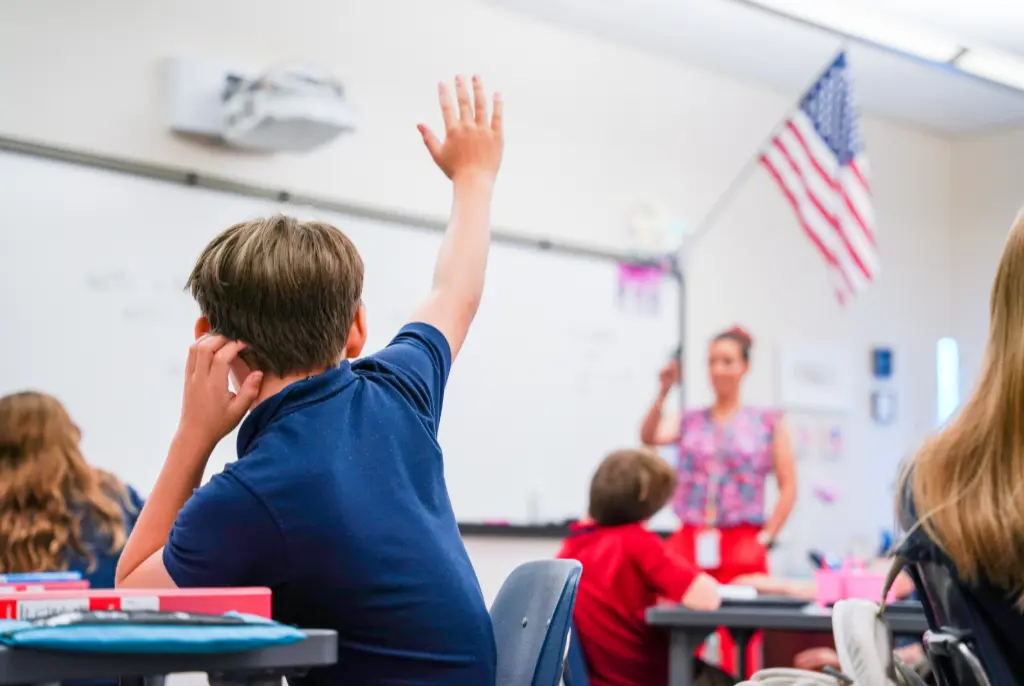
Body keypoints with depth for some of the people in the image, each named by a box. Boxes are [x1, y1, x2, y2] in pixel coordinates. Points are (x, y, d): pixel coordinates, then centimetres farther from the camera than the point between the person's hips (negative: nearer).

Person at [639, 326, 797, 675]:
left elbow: (788, 488, 3)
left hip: (742, 545, -2)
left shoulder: (767, 423, 6)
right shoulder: (688, 421, 11)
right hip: (688, 541, 2)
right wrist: (663, 392, -22)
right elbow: (649, 437, -9)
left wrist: (766, 538, -4)